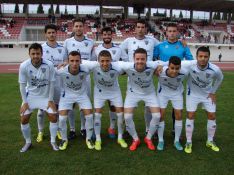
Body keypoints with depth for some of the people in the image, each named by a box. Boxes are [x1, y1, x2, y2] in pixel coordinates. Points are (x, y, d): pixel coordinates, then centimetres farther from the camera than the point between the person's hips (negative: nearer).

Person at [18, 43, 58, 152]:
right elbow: (22, 85, -11)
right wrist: (25, 102, -11)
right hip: (30, 96, 1)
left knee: (53, 116, -9)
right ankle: (28, 142, 19)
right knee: (24, 119, -4)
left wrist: (50, 100, -10)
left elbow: (51, 83, -12)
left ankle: (53, 141, 12)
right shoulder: (24, 66, -21)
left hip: (45, 96, 0)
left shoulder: (49, 65, -23)